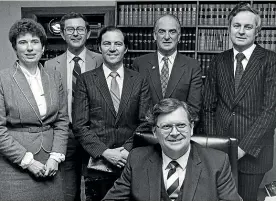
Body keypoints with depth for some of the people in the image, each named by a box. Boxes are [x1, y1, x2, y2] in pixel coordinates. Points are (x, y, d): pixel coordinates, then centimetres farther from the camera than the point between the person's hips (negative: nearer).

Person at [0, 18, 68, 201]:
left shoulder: (55, 78, 7)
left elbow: (62, 121, 7)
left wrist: (56, 156, -3)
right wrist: (27, 161, -11)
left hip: (50, 166, 4)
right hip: (15, 168, -3)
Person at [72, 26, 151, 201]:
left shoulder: (139, 81, 5)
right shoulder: (86, 80, 2)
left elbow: (145, 123, 2)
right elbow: (80, 125, -3)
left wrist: (127, 150, -11)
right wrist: (104, 152, -12)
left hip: (131, 165, 1)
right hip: (96, 165, -1)